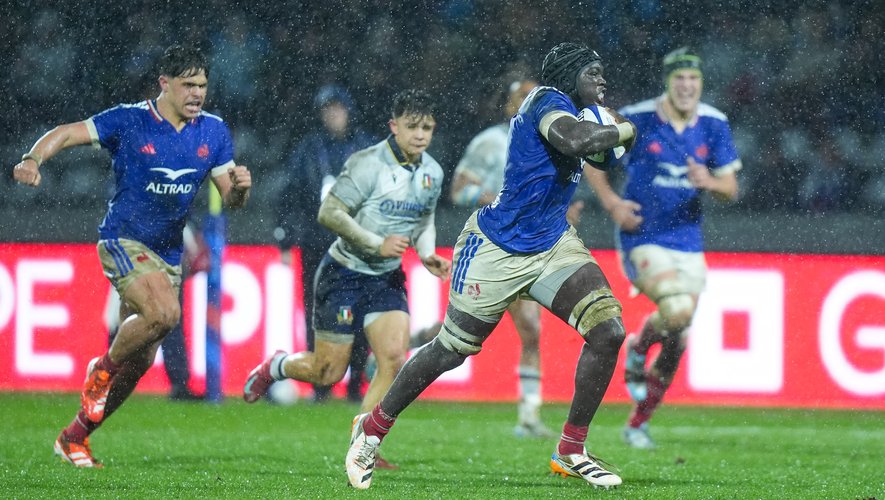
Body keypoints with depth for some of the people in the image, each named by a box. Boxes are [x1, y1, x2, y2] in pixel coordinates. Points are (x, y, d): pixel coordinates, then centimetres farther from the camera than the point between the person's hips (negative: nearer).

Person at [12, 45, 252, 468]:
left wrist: (240, 187, -15)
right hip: (123, 239, -6)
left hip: (168, 253, 6)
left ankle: (74, 437, 19)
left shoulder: (213, 131, 5)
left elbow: (229, 199, 9)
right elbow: (67, 133, -11)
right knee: (164, 313, -30)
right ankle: (102, 369, -3)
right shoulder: (129, 122, -10)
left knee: (139, 361, 5)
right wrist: (34, 159, -31)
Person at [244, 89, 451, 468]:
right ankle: (275, 367, 32)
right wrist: (377, 243, -23)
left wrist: (428, 255, 2)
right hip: (344, 275, -5)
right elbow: (329, 213, -18)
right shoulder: (368, 164, -18)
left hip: (387, 278, 6)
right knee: (328, 373, -1)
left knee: (394, 358, -14)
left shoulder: (432, 173, 4)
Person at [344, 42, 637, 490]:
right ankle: (373, 428, 27)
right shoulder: (547, 101, -17)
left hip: (552, 245, 8)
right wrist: (624, 130, -21)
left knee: (608, 332, -10)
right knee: (451, 349, 4)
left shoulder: (572, 111, 8)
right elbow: (574, 140, -38)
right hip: (496, 247, -8)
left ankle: (572, 451, 3)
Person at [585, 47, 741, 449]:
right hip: (643, 239, -5)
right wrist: (611, 202, -11)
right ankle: (638, 348, 6)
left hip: (688, 242, 5)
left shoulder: (714, 124, 1)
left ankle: (638, 423, 24)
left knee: (677, 341, 6)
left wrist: (710, 183, -19)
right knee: (678, 309, -29)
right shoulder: (636, 119, -9)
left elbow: (731, 187, 4)